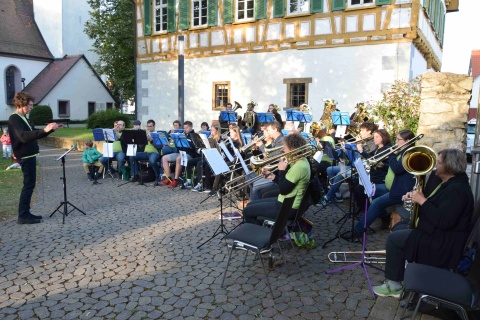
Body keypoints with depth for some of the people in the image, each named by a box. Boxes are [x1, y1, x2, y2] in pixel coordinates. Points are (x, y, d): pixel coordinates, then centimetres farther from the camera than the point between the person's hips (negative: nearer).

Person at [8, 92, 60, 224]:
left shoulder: (23, 118, 15)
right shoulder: (14, 119, -15)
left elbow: (34, 134, 22)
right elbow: (24, 137, -30)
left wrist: (50, 129, 11)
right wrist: (44, 130, -40)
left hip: (29, 155, 10)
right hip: (25, 156, -10)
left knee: (29, 184, 12)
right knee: (29, 184, -7)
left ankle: (26, 213, 19)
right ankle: (23, 216, -1)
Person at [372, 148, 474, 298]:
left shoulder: (456, 189, -24)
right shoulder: (450, 184, 9)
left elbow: (444, 221, -32)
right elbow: (434, 207, 17)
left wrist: (422, 200, -25)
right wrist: (415, 196, 1)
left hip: (443, 244, -11)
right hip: (439, 235, 11)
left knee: (394, 239, -9)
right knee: (399, 229, 16)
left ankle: (394, 284, 3)